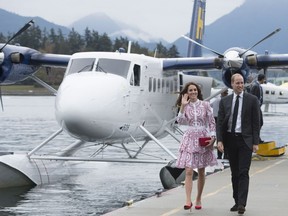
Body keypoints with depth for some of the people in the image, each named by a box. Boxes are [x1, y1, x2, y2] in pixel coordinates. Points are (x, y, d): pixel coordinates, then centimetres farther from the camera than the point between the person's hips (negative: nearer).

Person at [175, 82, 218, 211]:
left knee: (201, 172, 8)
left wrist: (212, 136, -8)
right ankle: (188, 200, -16)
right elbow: (180, 121, -11)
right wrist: (183, 106, -16)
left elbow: (212, 122, 3)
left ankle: (198, 199, 19)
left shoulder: (205, 105, 2)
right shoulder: (185, 106, 5)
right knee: (188, 171, -11)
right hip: (190, 138, 0)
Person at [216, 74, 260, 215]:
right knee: (234, 173, 9)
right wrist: (219, 140, -6)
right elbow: (220, 122, 6)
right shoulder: (225, 101, 7)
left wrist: (255, 142, -7)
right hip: (230, 139, 3)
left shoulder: (252, 100, 0)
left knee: (243, 173, -8)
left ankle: (242, 203, -11)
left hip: (245, 140, -3)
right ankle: (236, 202, 15)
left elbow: (256, 122, -1)